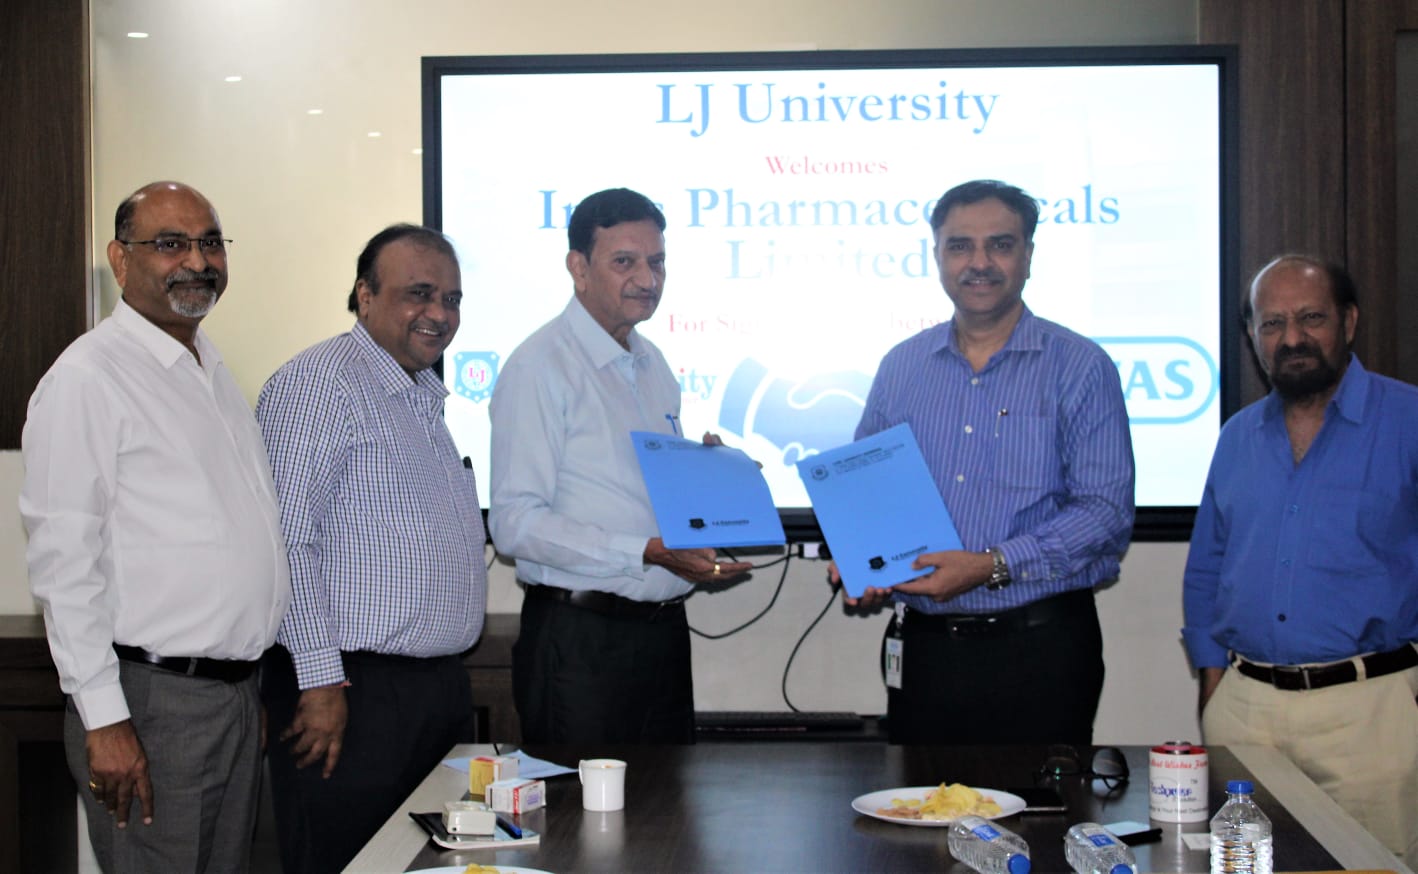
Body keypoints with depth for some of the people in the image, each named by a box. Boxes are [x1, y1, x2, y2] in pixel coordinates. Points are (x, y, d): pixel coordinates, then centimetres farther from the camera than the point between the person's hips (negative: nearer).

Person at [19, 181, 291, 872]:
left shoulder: (213, 369, 14)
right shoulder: (88, 378, -12)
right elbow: (62, 561, -17)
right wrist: (103, 719, -20)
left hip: (237, 687, 8)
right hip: (151, 705, -8)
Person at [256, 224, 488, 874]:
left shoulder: (427, 394, 17)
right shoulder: (316, 383, -12)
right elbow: (287, 542, -18)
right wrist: (321, 679, -21)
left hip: (440, 687, 9)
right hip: (355, 693, -9)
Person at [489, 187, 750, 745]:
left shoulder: (653, 365, 15)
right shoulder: (541, 368, -10)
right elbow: (515, 523, -17)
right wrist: (649, 552, -23)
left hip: (663, 632, 7)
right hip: (580, 640, -7)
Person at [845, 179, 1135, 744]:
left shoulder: (1081, 369, -2)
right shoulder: (901, 367, 11)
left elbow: (1106, 511, -10)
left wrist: (992, 566, -20)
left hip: (1040, 651, -3)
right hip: (923, 648, 4)